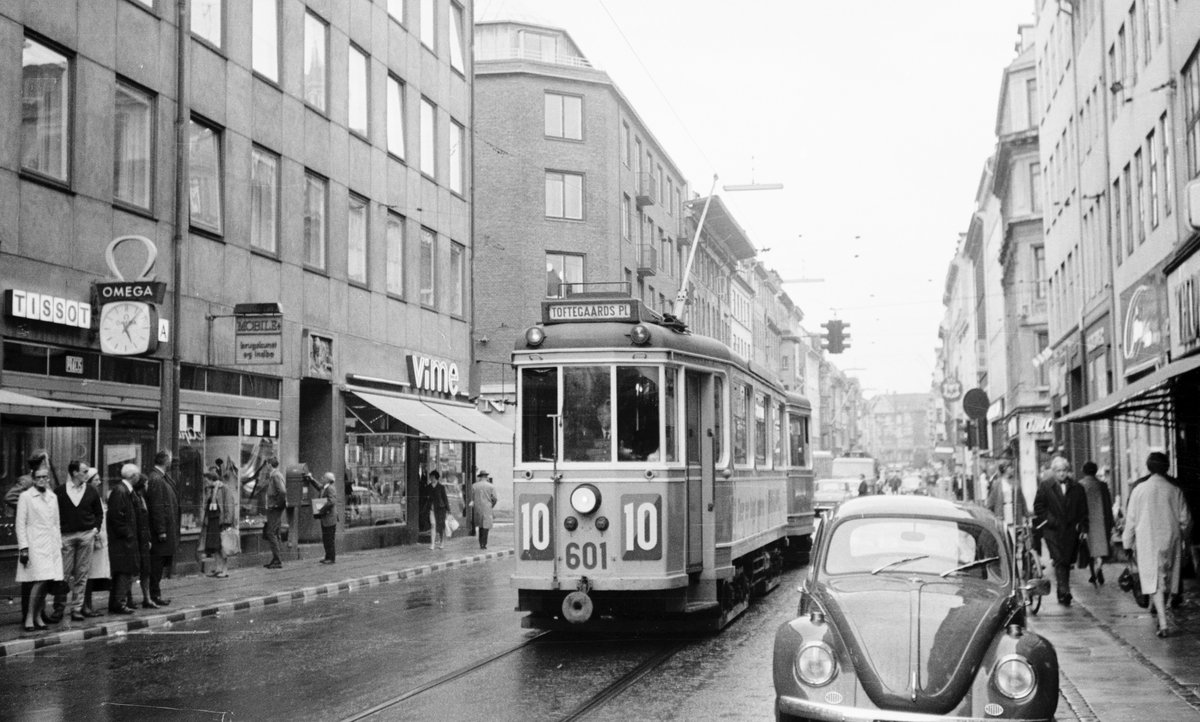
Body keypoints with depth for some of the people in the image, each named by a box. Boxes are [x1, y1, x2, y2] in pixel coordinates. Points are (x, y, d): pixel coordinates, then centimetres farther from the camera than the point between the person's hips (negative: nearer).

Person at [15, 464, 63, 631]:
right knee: (40, 580, -15)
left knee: (47, 581, 3)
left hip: (51, 546, 5)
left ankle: (38, 616, 12)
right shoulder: (25, 497, -1)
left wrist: (59, 544, 14)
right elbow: (20, 524, -5)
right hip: (35, 545, -5)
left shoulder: (53, 497, 15)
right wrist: (23, 547, -11)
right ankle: (29, 618, -9)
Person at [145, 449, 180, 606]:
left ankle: (156, 594, 18)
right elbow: (156, 507, -19)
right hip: (160, 529, -10)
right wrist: (161, 531, -20)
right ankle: (154, 595, 2)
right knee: (157, 563, -3)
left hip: (168, 530, 10)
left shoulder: (163, 478, 14)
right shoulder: (156, 480, -16)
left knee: (159, 564, 13)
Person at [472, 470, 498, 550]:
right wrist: (491, 506, 11)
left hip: (477, 508, 3)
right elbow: (494, 499, -5)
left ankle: (481, 543, 14)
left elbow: (472, 498, 4)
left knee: (480, 526, 14)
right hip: (487, 508, -3)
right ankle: (483, 544, -4)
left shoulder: (474, 486, 2)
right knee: (486, 526, 0)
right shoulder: (491, 486, -4)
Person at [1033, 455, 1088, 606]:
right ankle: (1064, 592, -20)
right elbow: (1038, 507, 5)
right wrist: (1047, 520, -7)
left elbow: (1083, 510, 11)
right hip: (1053, 531, -2)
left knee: (1067, 562, 3)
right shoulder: (1044, 487, 5)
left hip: (1071, 531, 2)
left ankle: (1062, 593, 15)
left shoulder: (1077, 489, 10)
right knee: (1059, 560, -14)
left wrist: (1082, 527, 1)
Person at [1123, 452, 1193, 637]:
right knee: (1166, 578, 18)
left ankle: (1164, 620, -14)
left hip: (1147, 542, -2)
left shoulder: (1139, 490, -4)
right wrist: (1182, 538, 20)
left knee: (1153, 580, -3)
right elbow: (1185, 519, 2)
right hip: (1170, 540, 2)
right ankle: (1162, 611, 30)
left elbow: (1131, 519, 0)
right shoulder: (1174, 491, -3)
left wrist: (1128, 544, 9)